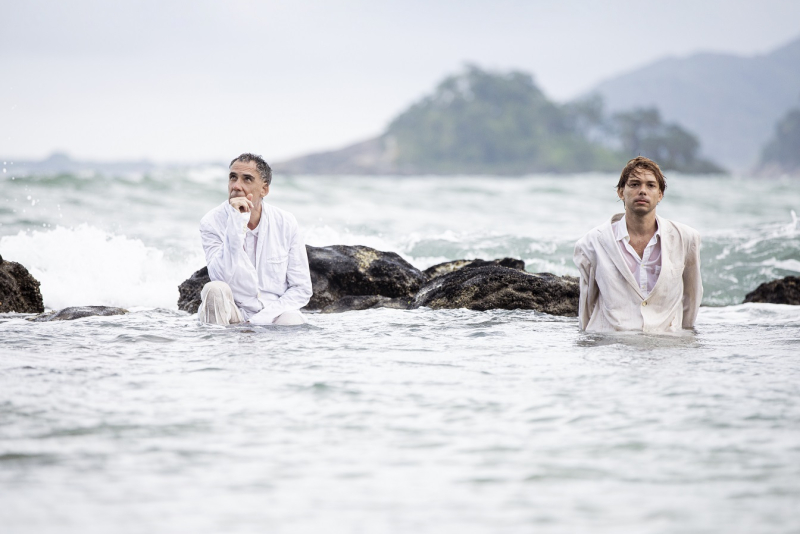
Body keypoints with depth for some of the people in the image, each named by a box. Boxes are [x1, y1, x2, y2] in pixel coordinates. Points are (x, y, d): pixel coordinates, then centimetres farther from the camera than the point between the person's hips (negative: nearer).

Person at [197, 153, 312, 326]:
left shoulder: (286, 223, -1)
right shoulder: (212, 222, -6)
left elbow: (301, 289, 0)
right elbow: (223, 279, -21)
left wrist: (260, 320, -13)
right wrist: (236, 225, -25)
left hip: (274, 313, 0)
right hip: (232, 315, 0)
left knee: (292, 322, -34)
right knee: (214, 290, -32)